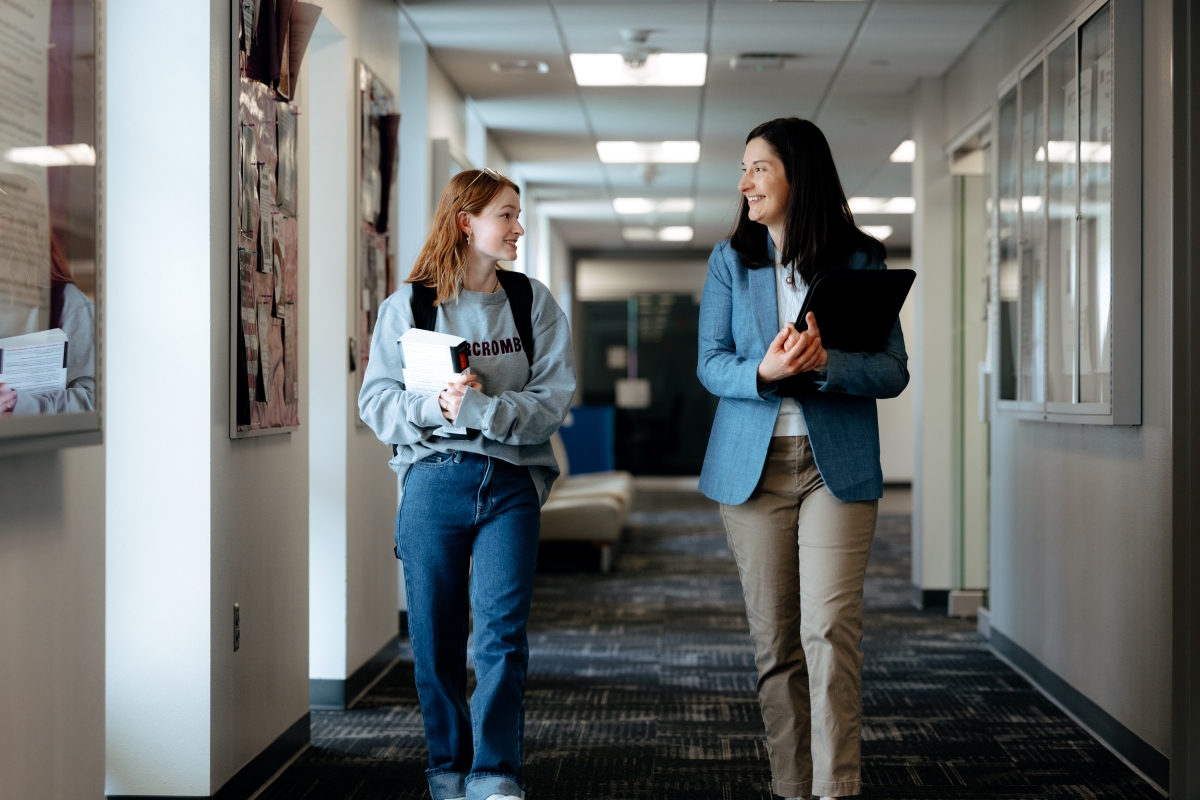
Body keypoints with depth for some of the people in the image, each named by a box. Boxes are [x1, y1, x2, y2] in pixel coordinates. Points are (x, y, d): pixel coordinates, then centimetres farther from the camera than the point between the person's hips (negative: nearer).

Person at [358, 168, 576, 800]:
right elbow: (376, 400, 0)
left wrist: (481, 408, -16)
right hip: (432, 481, 0)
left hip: (511, 482, 0)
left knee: (502, 629, -8)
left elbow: (553, 398, -2)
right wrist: (434, 407, -18)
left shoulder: (535, 304, 7)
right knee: (436, 639, 5)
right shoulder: (406, 306, 5)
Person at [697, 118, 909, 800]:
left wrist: (824, 363, -23)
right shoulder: (731, 261, 7)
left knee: (831, 630, -13)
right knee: (774, 639, 7)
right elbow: (712, 365, 2)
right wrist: (764, 372, -20)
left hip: (837, 466, -2)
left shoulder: (859, 261, 0)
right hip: (753, 463, 2)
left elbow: (892, 372, -3)